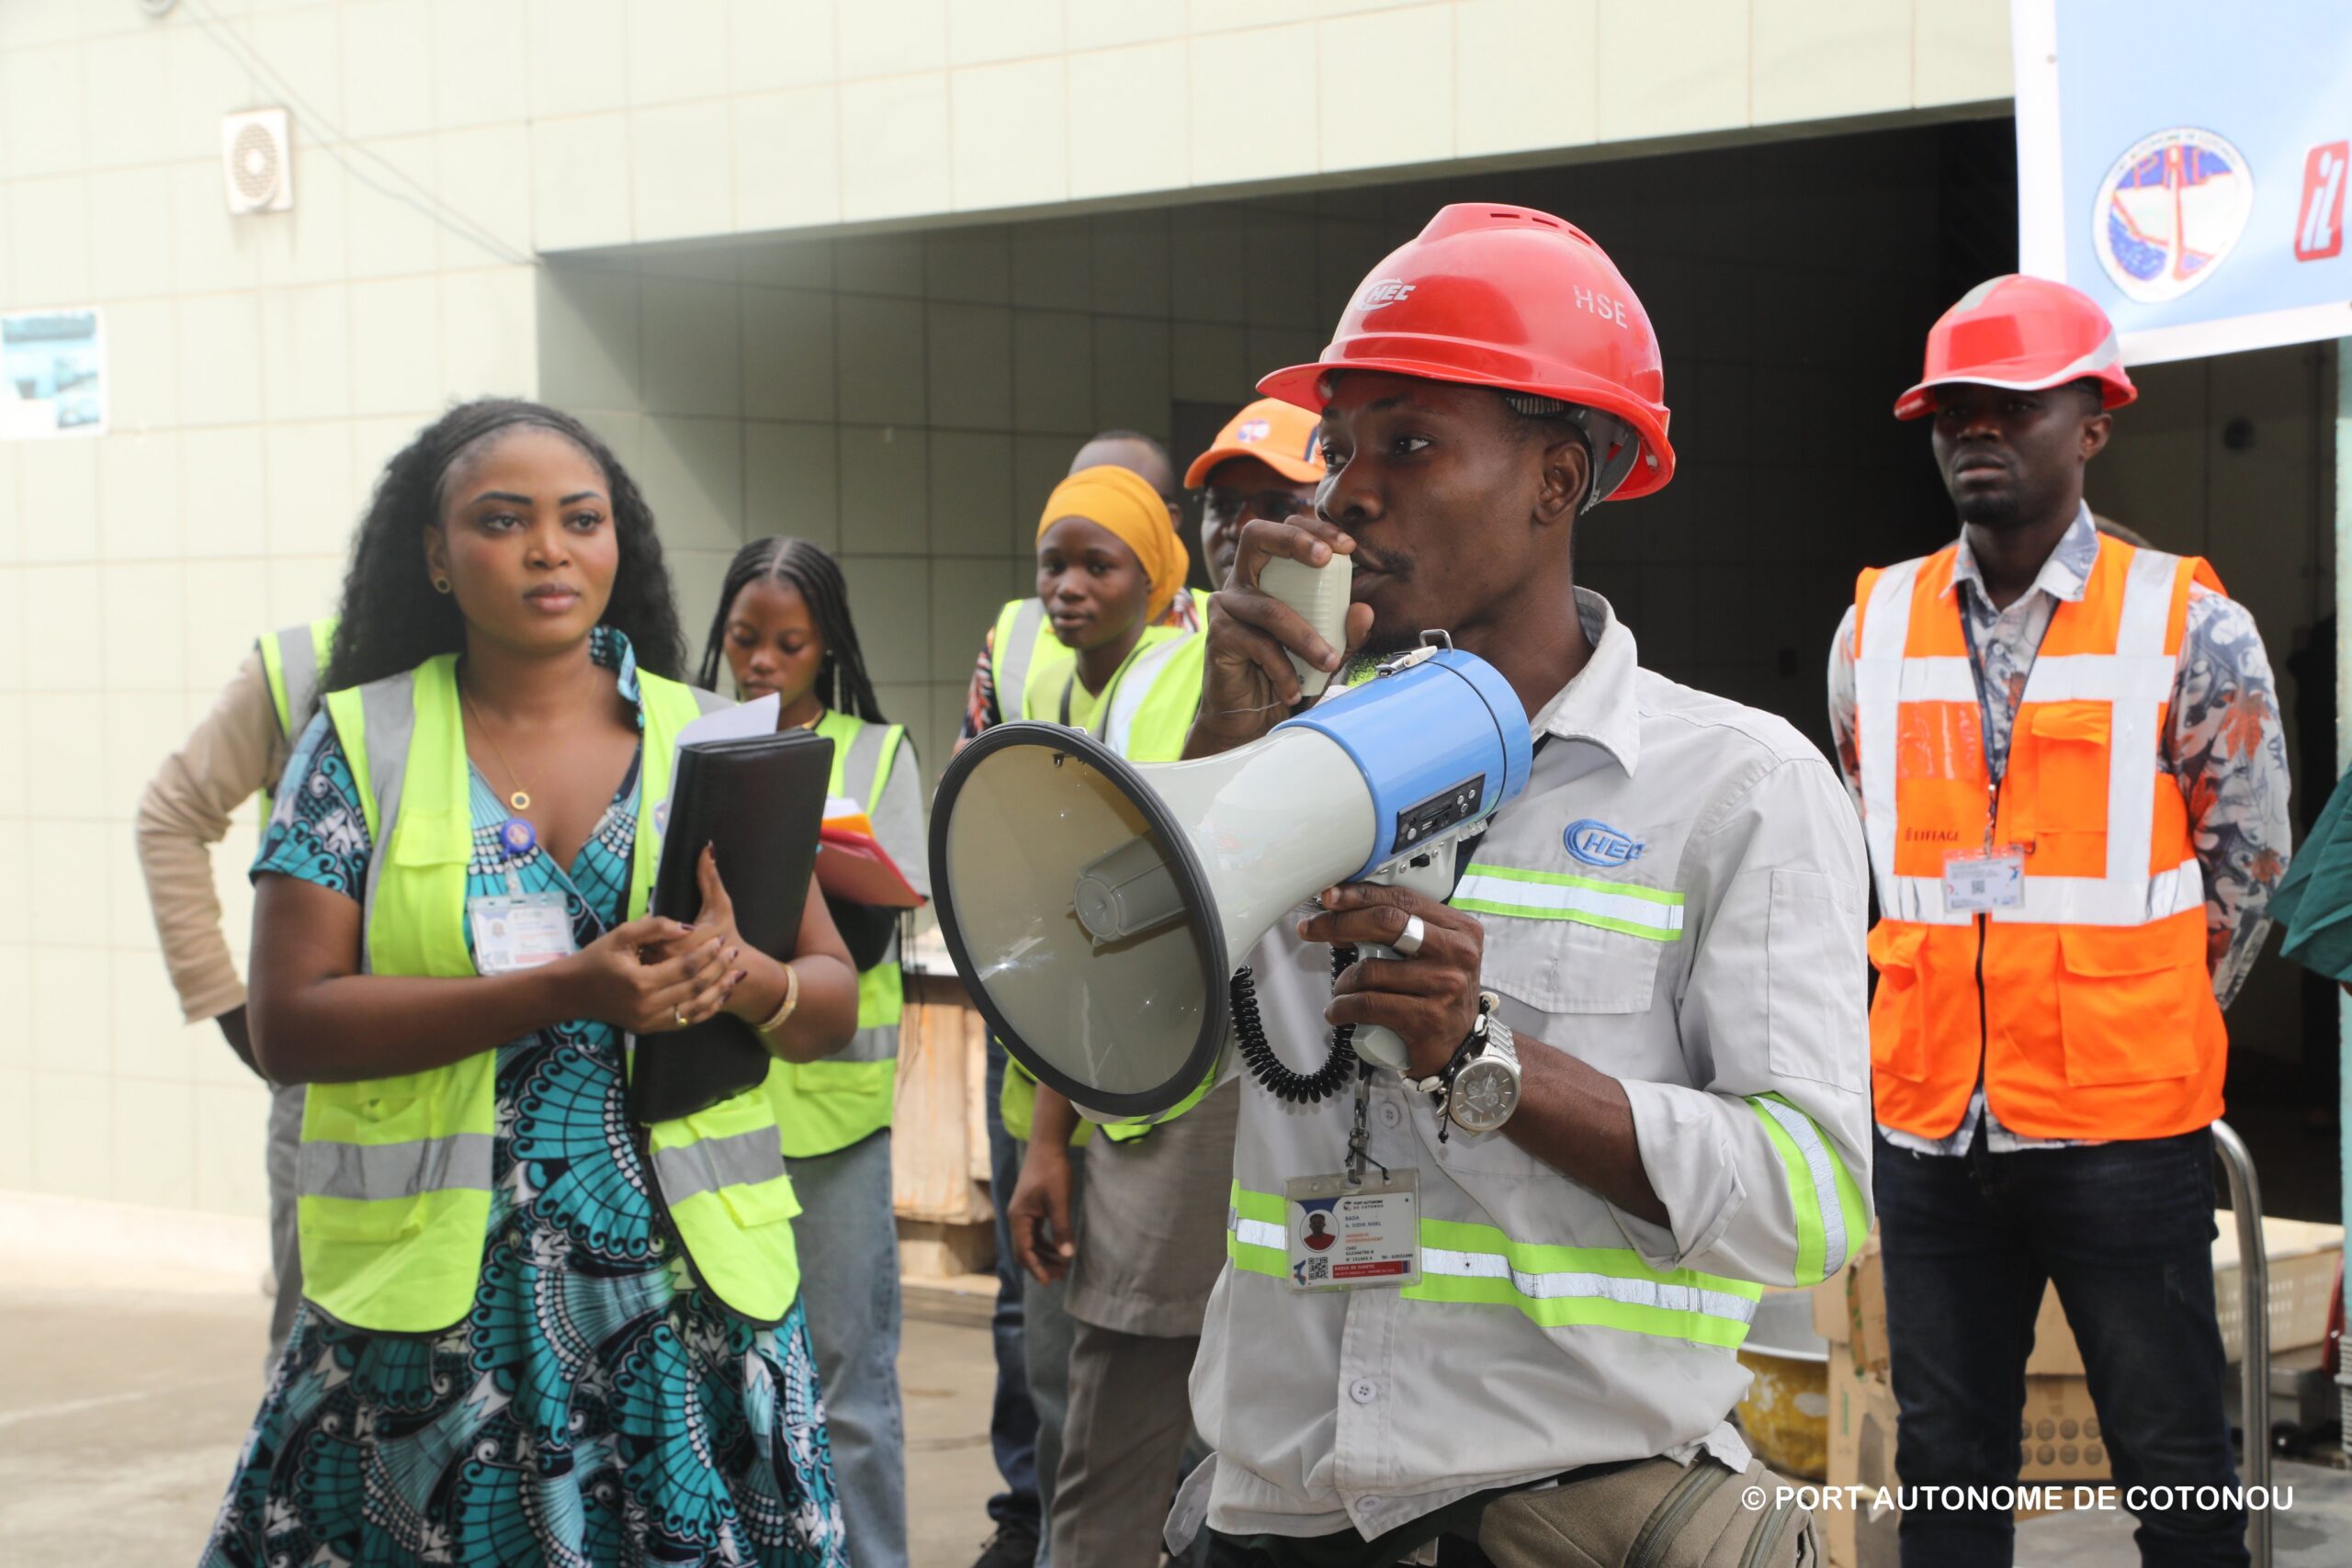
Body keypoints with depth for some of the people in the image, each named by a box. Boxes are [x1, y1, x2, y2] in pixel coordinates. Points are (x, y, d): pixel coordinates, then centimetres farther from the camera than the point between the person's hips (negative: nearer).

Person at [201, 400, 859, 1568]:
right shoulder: (359, 743, 2)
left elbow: (832, 1004, 8)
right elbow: (286, 1026, -7)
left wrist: (739, 978, -16)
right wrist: (558, 994, -18)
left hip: (688, 1298, 1)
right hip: (429, 1314, -1)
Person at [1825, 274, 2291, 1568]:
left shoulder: (2191, 632, -5)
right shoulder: (1876, 628, 7)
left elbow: (2245, 871, 2)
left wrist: (2129, 1041, 3)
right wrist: (1960, 1020, 12)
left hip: (2123, 1127, -4)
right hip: (1931, 1124, 4)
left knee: (2174, 1461, 4)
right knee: (1944, 1460, 12)